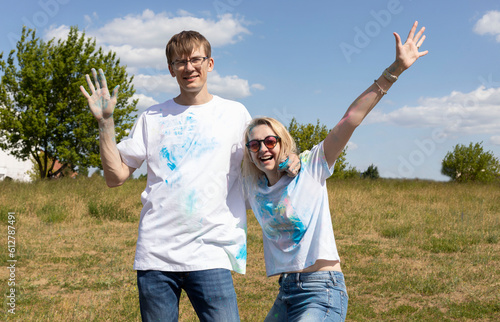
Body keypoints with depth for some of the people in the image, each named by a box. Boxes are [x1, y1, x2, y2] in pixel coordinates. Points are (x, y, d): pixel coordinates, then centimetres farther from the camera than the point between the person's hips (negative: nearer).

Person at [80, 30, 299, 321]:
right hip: (155, 254, 2)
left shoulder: (235, 114, 9)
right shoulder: (153, 118, 11)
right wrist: (105, 122, 0)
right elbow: (116, 177, 8)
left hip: (210, 254, -1)